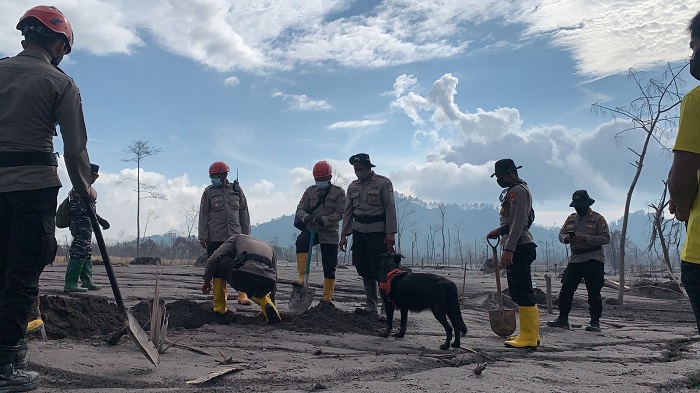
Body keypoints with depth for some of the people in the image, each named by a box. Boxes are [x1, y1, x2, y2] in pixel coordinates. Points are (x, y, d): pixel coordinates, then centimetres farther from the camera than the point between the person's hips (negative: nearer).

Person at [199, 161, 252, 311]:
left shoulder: (237, 190, 8)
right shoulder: (209, 192, 5)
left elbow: (244, 213, 12)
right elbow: (203, 215, 5)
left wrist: (246, 233, 10)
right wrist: (203, 235, -1)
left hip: (236, 236, 1)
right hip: (215, 238, -1)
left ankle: (242, 294, 6)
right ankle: (219, 305, 11)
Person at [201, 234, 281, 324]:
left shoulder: (237, 238, 30)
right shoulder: (269, 247, 39)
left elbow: (214, 259, 17)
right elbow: (274, 282, 40)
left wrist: (207, 281, 31)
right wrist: (271, 302, 51)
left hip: (242, 276, -5)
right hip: (266, 285, 5)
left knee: (218, 260, 24)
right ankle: (266, 303, 14)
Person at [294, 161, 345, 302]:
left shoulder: (339, 192, -1)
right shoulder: (310, 191, 9)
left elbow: (339, 214, -10)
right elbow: (300, 209, 4)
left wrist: (323, 220, -26)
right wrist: (306, 217, -20)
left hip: (330, 233, -1)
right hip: (311, 230, 2)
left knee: (329, 267, 1)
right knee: (301, 241, -33)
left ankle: (327, 298, 15)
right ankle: (302, 277, -30)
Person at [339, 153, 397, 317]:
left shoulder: (383, 182, -2)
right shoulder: (353, 186, 13)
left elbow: (390, 208, -7)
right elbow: (347, 212, 15)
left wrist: (391, 233, -15)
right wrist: (344, 234, 8)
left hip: (378, 231, -5)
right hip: (359, 231, 6)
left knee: (380, 270, -7)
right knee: (364, 271, 8)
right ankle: (371, 307, 17)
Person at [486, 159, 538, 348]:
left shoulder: (517, 191, -11)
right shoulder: (515, 190, 22)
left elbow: (518, 223, -20)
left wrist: (508, 249, -24)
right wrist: (500, 231, 19)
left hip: (519, 248, -11)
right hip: (517, 249, 11)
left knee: (523, 293, -10)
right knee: (519, 292, 12)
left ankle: (529, 338, -8)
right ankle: (530, 334, 18)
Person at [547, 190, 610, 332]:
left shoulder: (598, 219, -2)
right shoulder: (571, 219, 15)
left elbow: (606, 238, -11)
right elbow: (561, 234, 16)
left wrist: (586, 239, -21)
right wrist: (566, 238, -8)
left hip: (593, 259, -5)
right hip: (575, 259, 5)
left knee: (593, 291, -3)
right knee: (566, 289, 4)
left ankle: (595, 322, 4)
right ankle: (563, 318, 12)